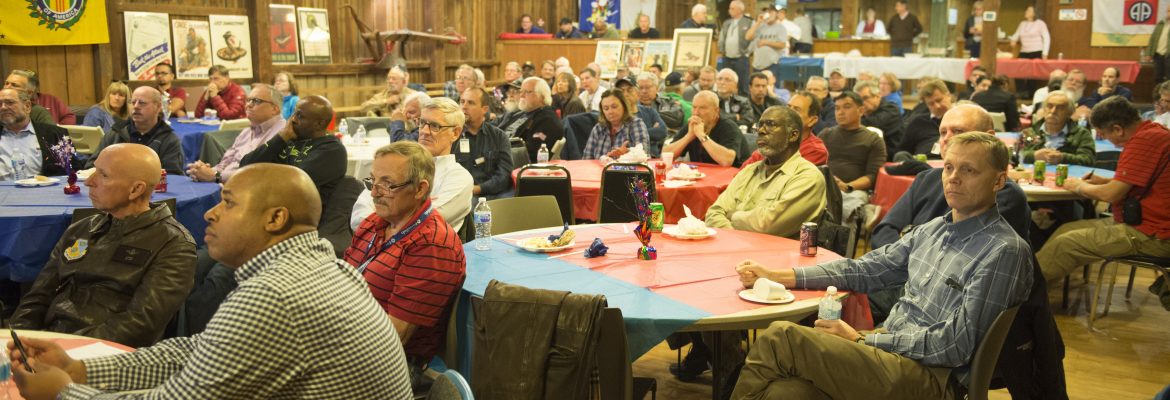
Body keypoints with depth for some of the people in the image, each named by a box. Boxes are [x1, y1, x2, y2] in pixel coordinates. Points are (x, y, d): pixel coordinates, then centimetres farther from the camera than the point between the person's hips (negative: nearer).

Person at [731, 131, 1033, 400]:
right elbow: (864, 269, 19)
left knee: (782, 336, -21)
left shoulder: (1005, 251, -8)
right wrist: (777, 276, 11)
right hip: (888, 351, 6)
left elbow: (955, 346, -12)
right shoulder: (934, 230, 16)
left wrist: (861, 340, -12)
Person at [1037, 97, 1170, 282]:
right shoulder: (1153, 131, 10)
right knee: (1066, 230, 9)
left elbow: (1112, 194, -21)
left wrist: (1079, 186, -2)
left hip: (1152, 236, -10)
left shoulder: (1145, 140, -22)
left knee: (1065, 244, -14)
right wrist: (1104, 181, 12)